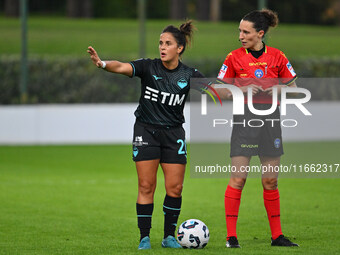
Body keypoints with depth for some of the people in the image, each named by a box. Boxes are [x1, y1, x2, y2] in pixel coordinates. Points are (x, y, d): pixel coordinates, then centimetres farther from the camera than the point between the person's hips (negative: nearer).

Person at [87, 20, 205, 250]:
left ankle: (169, 236, 13)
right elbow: (122, 67, -22)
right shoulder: (148, 67, -8)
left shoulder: (190, 75, -3)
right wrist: (102, 63, -42)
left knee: (175, 188, -1)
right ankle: (144, 237, 4)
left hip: (173, 134, 1)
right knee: (146, 186, -3)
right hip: (146, 131, -1)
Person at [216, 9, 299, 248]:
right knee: (238, 178, -8)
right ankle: (231, 236, -4)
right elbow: (220, 90, 2)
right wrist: (243, 89, -14)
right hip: (244, 118, -2)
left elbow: (293, 88, 9)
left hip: (270, 118, 2)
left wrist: (279, 88, -11)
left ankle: (277, 235, 13)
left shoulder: (277, 57, 2)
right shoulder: (234, 58, -2)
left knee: (270, 181, 7)